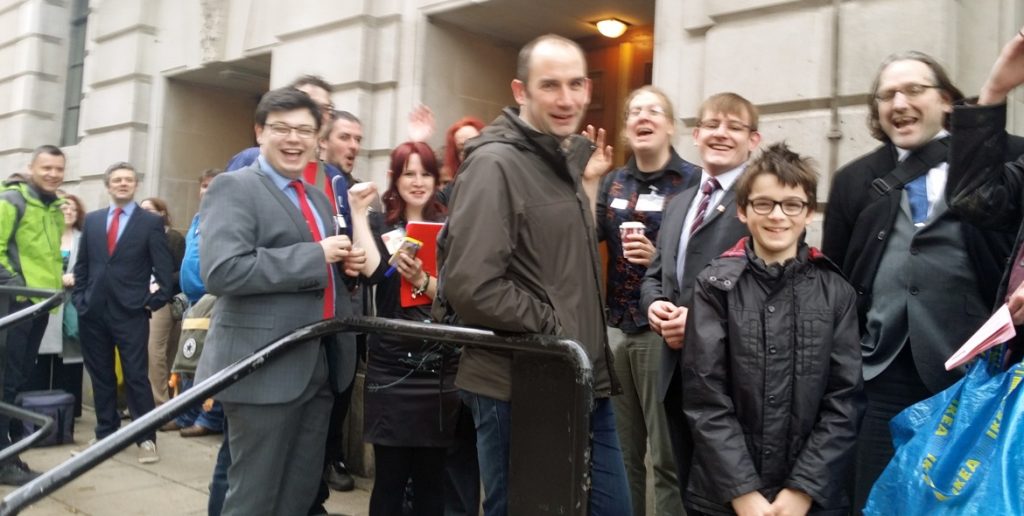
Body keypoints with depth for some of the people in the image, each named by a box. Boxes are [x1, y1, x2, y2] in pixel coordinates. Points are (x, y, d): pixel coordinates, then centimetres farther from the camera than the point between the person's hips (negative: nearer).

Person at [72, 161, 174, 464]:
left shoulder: (151, 222, -1)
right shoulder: (92, 220, 12)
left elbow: (164, 269, -3)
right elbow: (82, 264, 16)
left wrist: (154, 303, -8)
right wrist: (79, 297, 6)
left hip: (131, 312, -4)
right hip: (93, 310, 5)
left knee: (136, 376, -4)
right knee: (100, 375, 12)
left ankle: (147, 439, 1)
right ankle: (105, 433, 23)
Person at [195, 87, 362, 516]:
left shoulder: (317, 198, 17)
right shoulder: (234, 187, -8)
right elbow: (221, 271, -23)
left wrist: (345, 262, 4)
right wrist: (316, 255, -20)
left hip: (320, 366, 8)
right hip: (265, 368, -8)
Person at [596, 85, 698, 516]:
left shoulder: (693, 180, -4)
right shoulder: (613, 182, 12)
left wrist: (659, 259, -21)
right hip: (615, 328, 5)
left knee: (669, 455, 2)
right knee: (621, 451, 14)